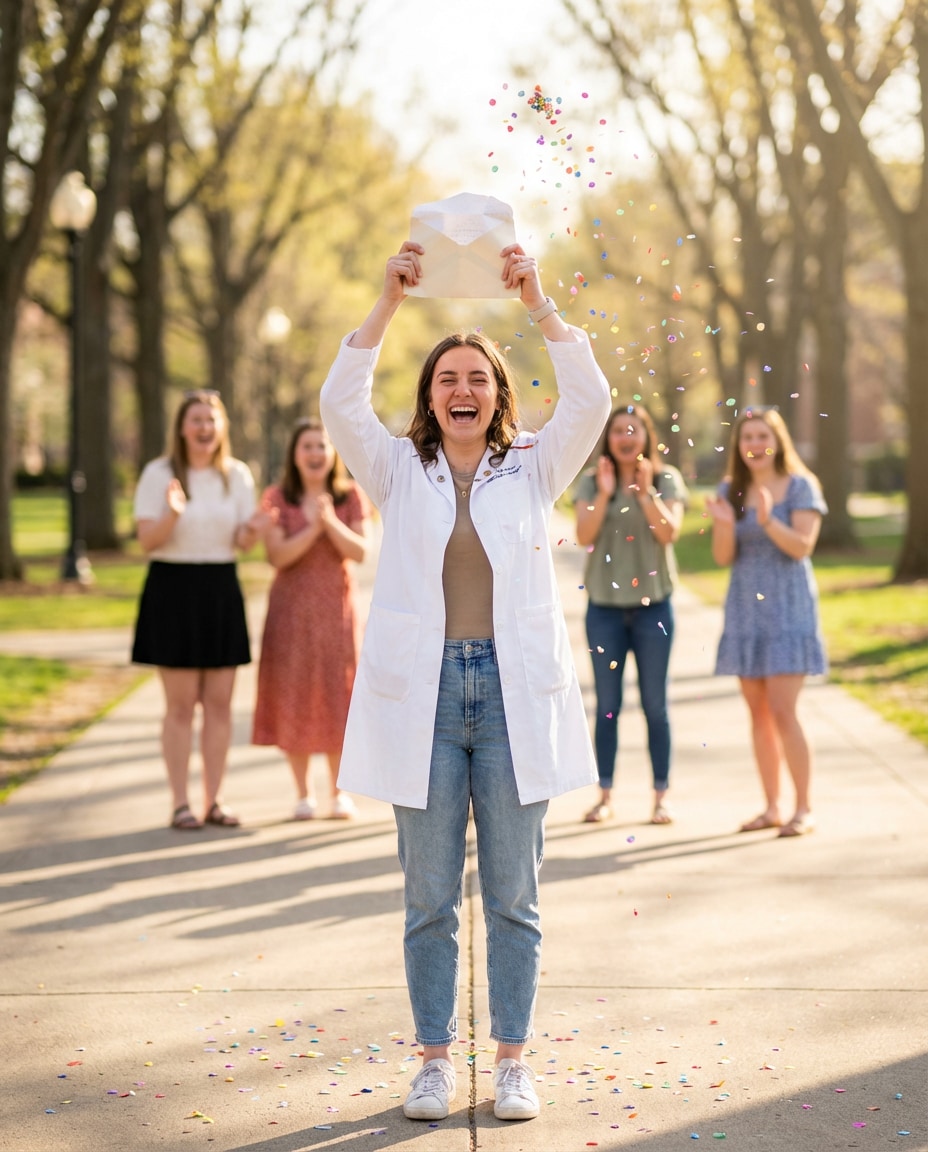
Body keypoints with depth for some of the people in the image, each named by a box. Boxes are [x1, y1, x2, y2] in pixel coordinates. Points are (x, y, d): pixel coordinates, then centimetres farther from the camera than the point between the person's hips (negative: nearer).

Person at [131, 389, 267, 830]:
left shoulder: (237, 475, 7)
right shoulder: (158, 474, -3)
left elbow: (243, 543, 6)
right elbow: (146, 541, -8)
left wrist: (253, 529, -16)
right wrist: (173, 515, -26)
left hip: (222, 591, 4)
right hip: (173, 590, -4)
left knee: (220, 702, 5)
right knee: (181, 703, -2)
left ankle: (213, 800, 12)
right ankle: (180, 803, 4)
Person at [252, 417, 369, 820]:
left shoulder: (350, 496, 2)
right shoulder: (277, 498, 0)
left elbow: (360, 551, -7)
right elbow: (277, 555, -10)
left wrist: (331, 522, -22)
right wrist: (313, 527, -22)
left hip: (335, 606, 0)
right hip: (292, 606, 0)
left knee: (336, 694, 0)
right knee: (293, 696, 0)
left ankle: (340, 791, 11)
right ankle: (304, 792, 10)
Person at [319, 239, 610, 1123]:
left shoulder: (533, 470, 7)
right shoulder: (400, 472, 6)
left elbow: (588, 401, -8)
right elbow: (341, 404, -9)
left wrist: (538, 303, -16)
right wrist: (389, 302, -17)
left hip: (516, 693, 0)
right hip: (423, 693, 0)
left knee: (513, 895, 6)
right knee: (429, 897, 6)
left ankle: (512, 1060, 16)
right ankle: (435, 1059, 17)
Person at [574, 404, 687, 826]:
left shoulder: (666, 479, 0)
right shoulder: (591, 482, 2)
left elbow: (669, 532, -11)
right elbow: (584, 535, -9)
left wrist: (645, 490, -19)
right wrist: (604, 493, -18)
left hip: (652, 604, -1)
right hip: (604, 605, 1)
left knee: (655, 704, 4)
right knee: (607, 705, 6)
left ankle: (661, 795, 11)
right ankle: (605, 795, 13)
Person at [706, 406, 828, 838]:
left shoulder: (800, 486, -4)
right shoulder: (731, 490, 7)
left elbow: (802, 547, -13)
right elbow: (723, 557, 2)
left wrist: (768, 520, -29)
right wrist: (724, 524, -18)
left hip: (787, 611, -5)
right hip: (745, 612, 5)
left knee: (782, 711, -10)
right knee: (758, 712, 7)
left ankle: (803, 809, -2)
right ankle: (771, 807, 15)